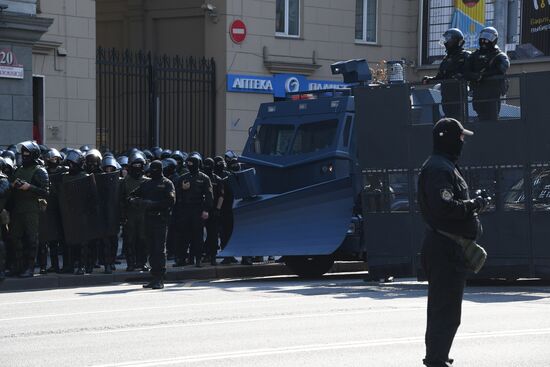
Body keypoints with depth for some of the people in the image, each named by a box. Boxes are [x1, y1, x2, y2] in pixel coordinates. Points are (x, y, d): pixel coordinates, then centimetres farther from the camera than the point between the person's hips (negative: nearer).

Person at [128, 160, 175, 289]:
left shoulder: (167, 184, 1)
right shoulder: (146, 184, 19)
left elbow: (171, 200, -12)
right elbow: (131, 197, 20)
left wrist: (153, 204, -18)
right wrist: (137, 202, -4)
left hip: (161, 219, -6)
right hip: (149, 219, 6)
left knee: (160, 249, -9)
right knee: (151, 249, 7)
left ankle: (160, 279, -9)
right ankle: (155, 277, 13)